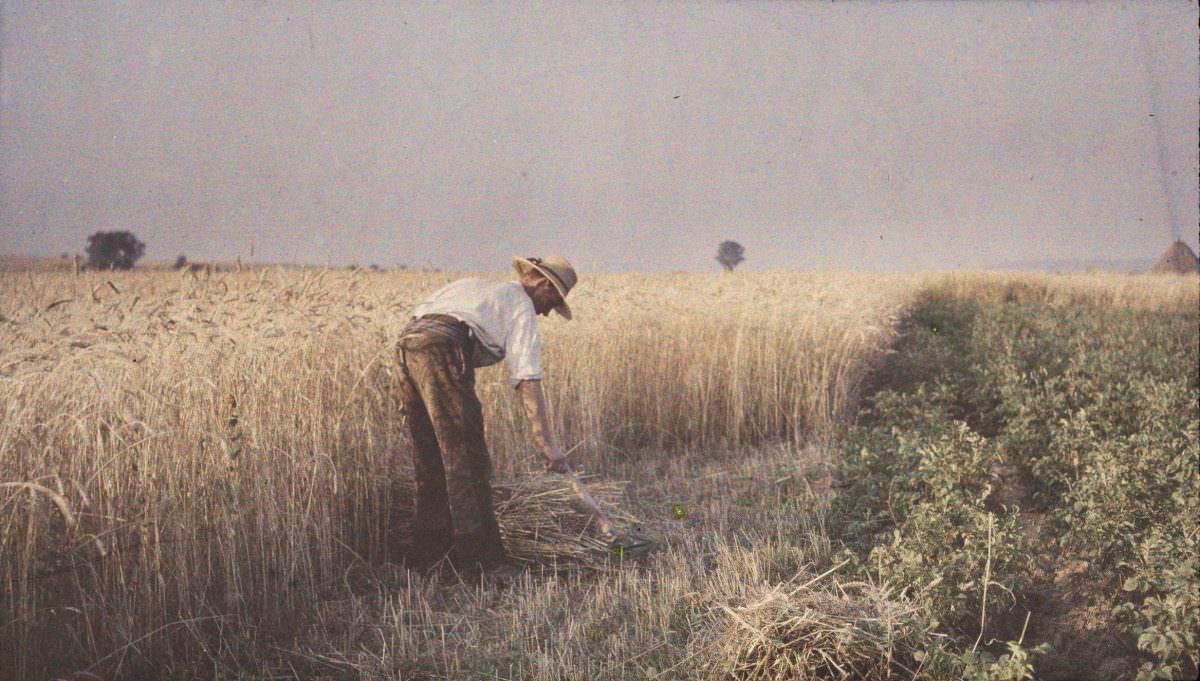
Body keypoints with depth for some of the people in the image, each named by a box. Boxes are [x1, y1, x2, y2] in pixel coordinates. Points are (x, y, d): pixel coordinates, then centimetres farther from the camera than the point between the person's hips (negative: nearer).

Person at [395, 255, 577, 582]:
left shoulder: (473, 285, 34)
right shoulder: (522, 306, 12)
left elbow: (420, 313, 28)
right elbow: (528, 380, 2)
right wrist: (547, 444, 0)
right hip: (443, 350, -8)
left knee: (431, 458, 16)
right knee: (468, 460, -4)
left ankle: (428, 551, 23)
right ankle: (483, 557, -4)